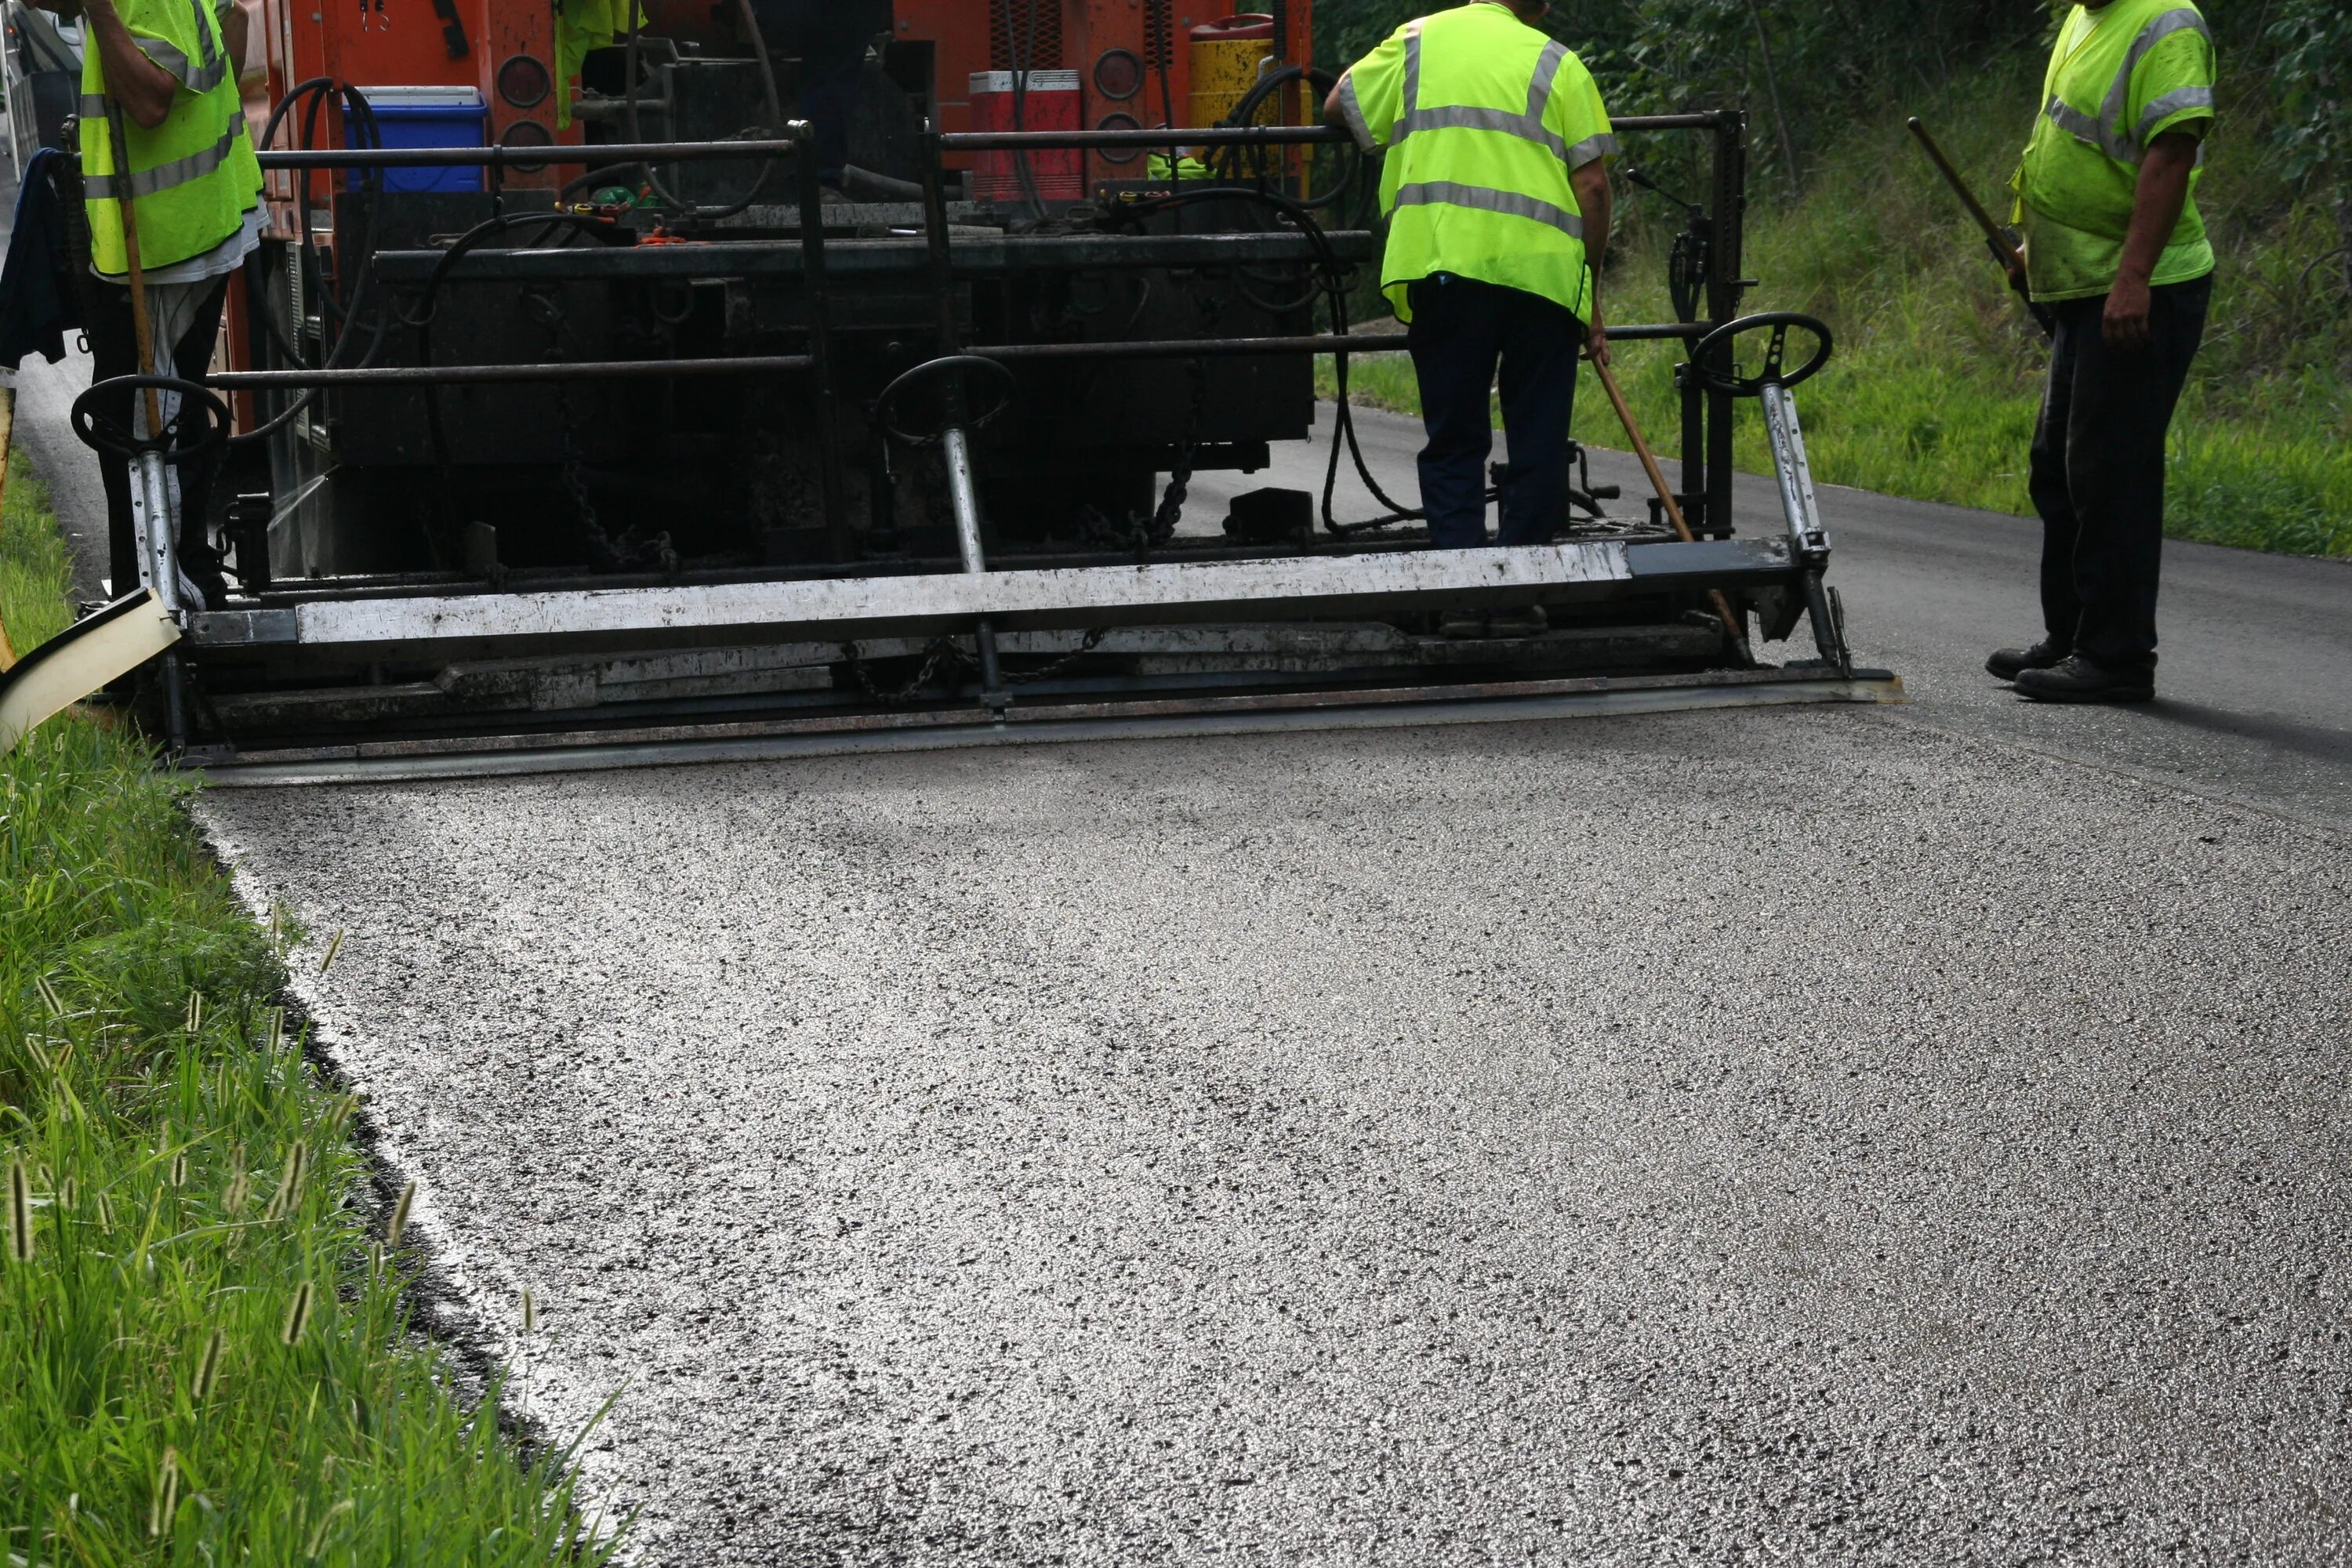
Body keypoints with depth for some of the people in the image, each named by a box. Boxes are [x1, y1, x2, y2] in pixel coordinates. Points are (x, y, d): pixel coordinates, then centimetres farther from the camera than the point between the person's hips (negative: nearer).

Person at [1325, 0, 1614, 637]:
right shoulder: (1557, 64, 10)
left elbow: (1338, 108, 22)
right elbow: (1593, 185, 4)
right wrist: (1592, 295, 10)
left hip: (1439, 265, 1)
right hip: (1542, 269, -1)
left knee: (1453, 442, 10)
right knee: (1537, 445, 8)